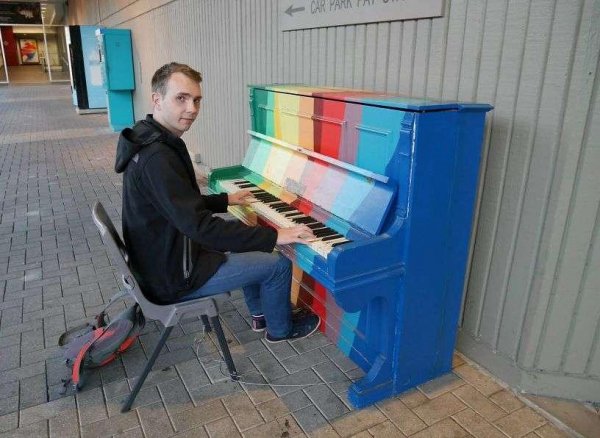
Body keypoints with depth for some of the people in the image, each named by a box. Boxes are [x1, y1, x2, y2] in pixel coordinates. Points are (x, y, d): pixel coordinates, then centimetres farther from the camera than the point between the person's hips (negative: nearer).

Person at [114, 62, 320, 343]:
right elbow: (199, 226, -34)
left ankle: (260, 313, 38)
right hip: (173, 277, -10)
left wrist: (226, 200, 21)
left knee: (242, 237, 26)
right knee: (279, 264, -3)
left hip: (162, 257, 10)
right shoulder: (157, 157, -30)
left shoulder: (153, 141, 3)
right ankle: (280, 328, 24)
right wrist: (274, 236, -32)